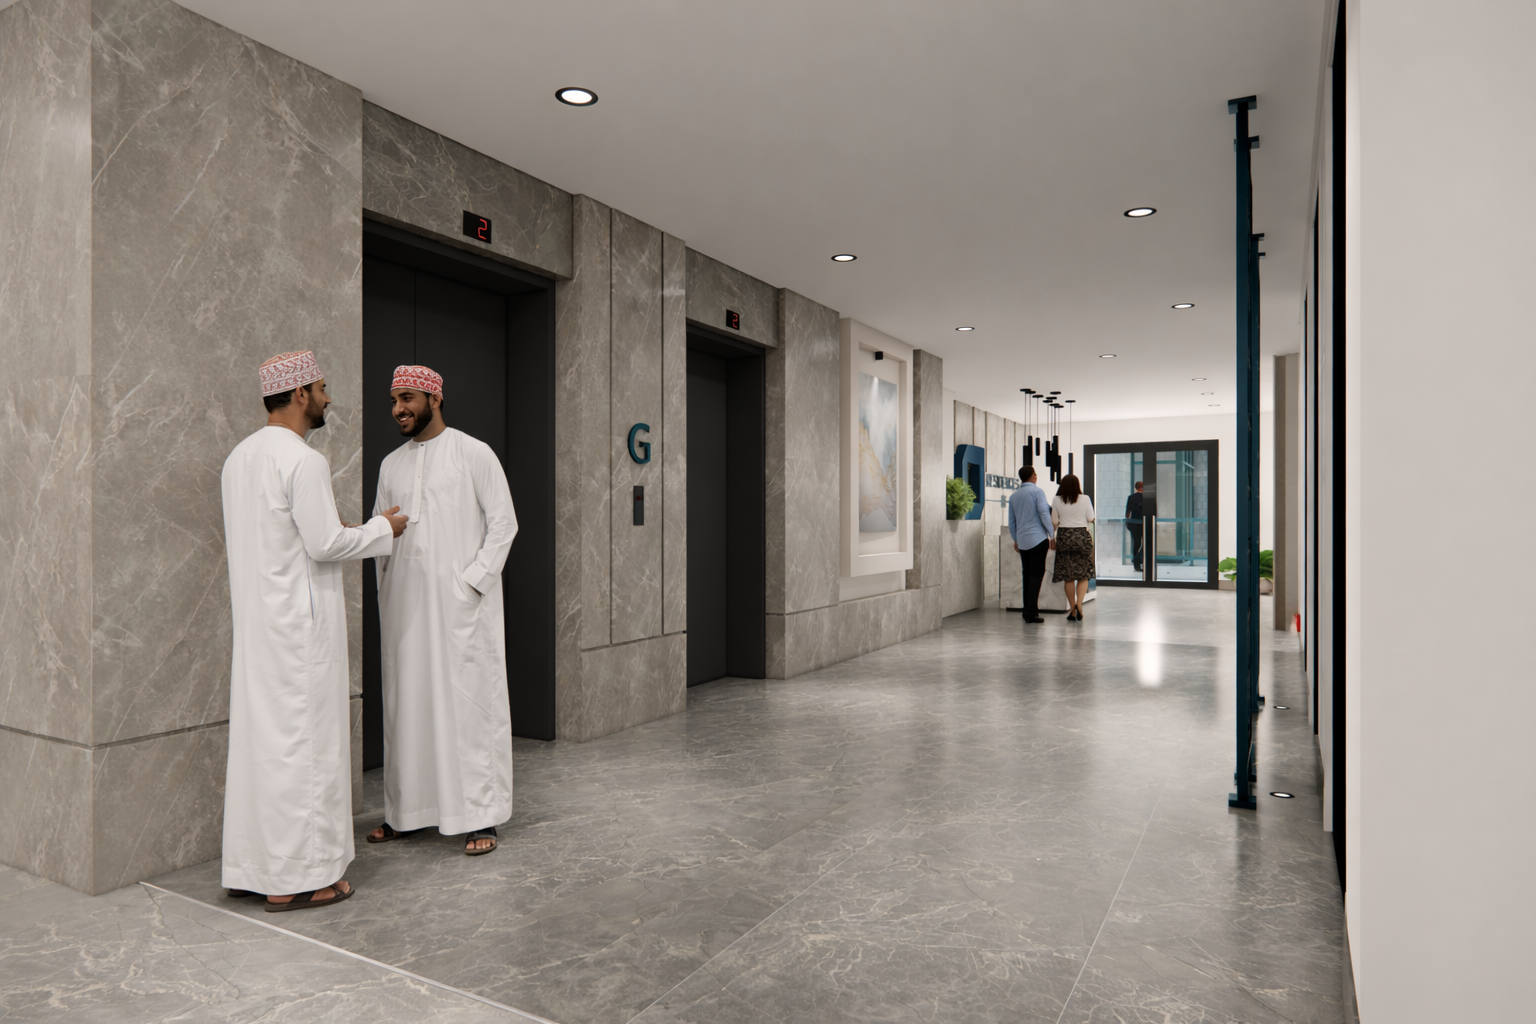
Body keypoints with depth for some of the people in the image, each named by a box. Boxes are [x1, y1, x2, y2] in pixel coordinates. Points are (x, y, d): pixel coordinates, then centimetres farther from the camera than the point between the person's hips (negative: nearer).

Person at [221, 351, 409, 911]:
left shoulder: (239, 457, 12)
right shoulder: (303, 460, -17)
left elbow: (235, 536, 18)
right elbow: (325, 545, -19)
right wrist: (381, 529, -3)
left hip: (254, 618, 9)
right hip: (300, 621, -9)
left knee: (257, 735, 14)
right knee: (305, 740, -1)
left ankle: (251, 865, 24)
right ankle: (296, 877, 7)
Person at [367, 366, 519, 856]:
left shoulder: (474, 454, -1)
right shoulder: (391, 464, 15)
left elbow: (503, 522, -5)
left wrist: (473, 580, -12)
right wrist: (385, 594, 9)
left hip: (460, 602, -5)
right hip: (404, 604, 5)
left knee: (471, 703, -3)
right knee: (407, 703, 9)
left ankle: (481, 816, 5)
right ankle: (405, 811, 20)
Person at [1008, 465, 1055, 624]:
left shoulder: (1013, 496, 13)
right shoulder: (1037, 491, -5)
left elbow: (1011, 521, 17)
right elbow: (1044, 513, -12)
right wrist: (1052, 534, -7)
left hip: (1022, 540, 6)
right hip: (1038, 538, -6)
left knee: (1027, 575, 12)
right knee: (1036, 575, -6)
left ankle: (1028, 611, 14)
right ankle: (1031, 612, -11)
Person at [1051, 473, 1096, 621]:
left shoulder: (1056, 500, -3)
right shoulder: (1085, 499, -5)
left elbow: (1054, 521, 1)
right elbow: (1090, 518, 1)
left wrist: (1052, 539, 12)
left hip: (1064, 536, 1)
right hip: (1082, 535, -1)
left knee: (1068, 575, 6)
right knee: (1084, 574, 7)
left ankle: (1072, 609, 9)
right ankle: (1079, 603, -13)